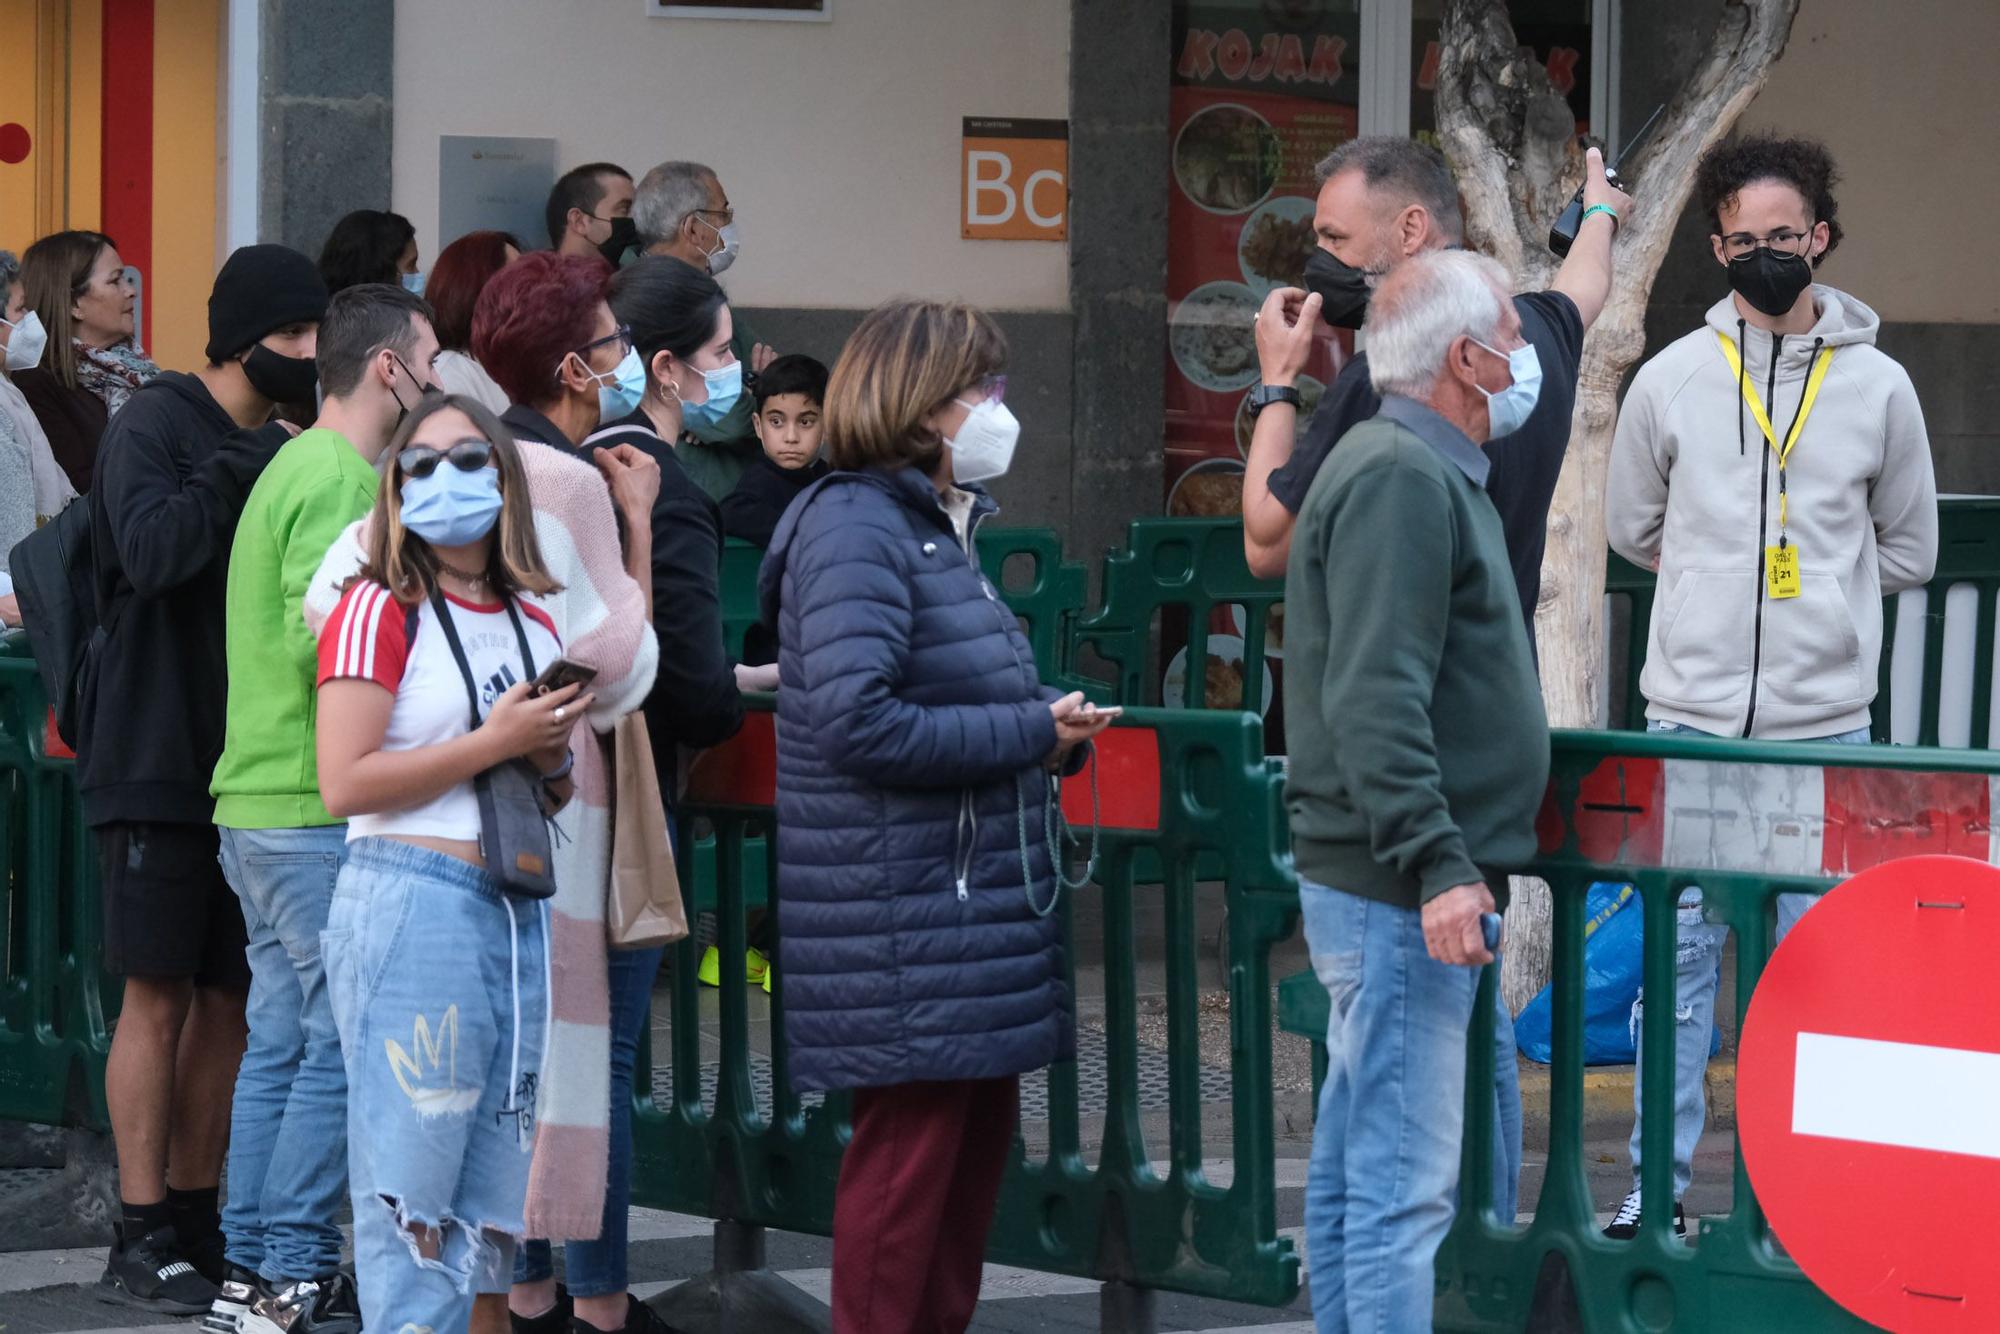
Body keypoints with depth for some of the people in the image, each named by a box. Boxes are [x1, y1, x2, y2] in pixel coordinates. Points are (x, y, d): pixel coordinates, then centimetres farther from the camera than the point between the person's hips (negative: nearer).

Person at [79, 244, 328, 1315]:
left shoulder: (280, 447, 14)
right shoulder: (156, 425, -6)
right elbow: (151, 551, -22)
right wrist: (237, 473, -27)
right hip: (157, 762, -7)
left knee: (232, 997, 7)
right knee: (160, 993, -5)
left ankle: (193, 1218, 15)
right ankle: (140, 1242, -1)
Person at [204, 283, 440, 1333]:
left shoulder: (300, 465, 18)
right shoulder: (337, 481, -14)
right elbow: (327, 646, -24)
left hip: (262, 804, 10)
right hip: (316, 811, -10)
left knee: (282, 1040, 13)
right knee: (344, 1043, -5)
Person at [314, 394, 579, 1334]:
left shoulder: (533, 621, 16)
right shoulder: (380, 610, -4)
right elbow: (345, 783, -14)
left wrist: (553, 760, 3)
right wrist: (494, 742, -13)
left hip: (520, 913, 7)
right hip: (412, 900, -7)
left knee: (493, 1204, 8)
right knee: (414, 1195, -7)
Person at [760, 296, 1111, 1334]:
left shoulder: (938, 526, 16)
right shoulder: (857, 526, -15)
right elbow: (858, 723, -25)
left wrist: (1047, 722, 3)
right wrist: (1031, 734, -18)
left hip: (975, 912, 10)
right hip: (903, 924, -10)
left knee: (979, 1133, 14)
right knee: (911, 1147, -5)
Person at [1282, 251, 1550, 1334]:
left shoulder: (1421, 471, 19)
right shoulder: (1401, 478, -15)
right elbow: (1375, 698, -23)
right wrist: (1437, 863, -26)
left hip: (1388, 889, 11)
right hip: (1398, 890, -11)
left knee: (1354, 1166, 14)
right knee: (1404, 1181, -11)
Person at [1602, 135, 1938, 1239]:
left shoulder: (1878, 386, 4)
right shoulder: (1672, 380, 4)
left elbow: (1909, 550, 14)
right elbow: (1631, 527, 18)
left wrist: (1819, 596, 10)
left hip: (1824, 727, 0)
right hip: (1691, 720, 0)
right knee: (1677, 954, 1)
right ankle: (1657, 1185, 8)